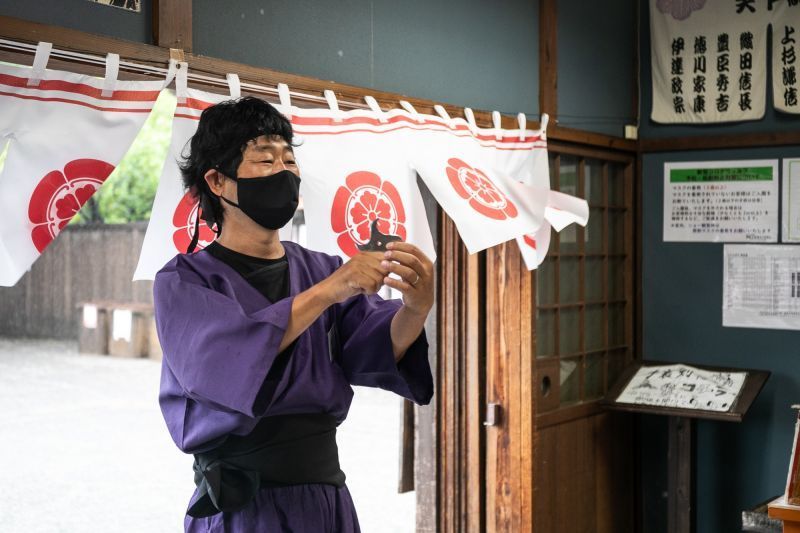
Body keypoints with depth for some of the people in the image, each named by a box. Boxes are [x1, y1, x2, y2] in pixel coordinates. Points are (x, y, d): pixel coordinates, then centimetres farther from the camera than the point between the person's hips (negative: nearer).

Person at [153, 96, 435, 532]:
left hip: (329, 497, 5)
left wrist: (415, 308, -28)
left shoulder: (321, 270, 7)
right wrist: (324, 294, -32)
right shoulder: (183, 282, -5)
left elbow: (376, 347, -7)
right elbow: (218, 359, -23)